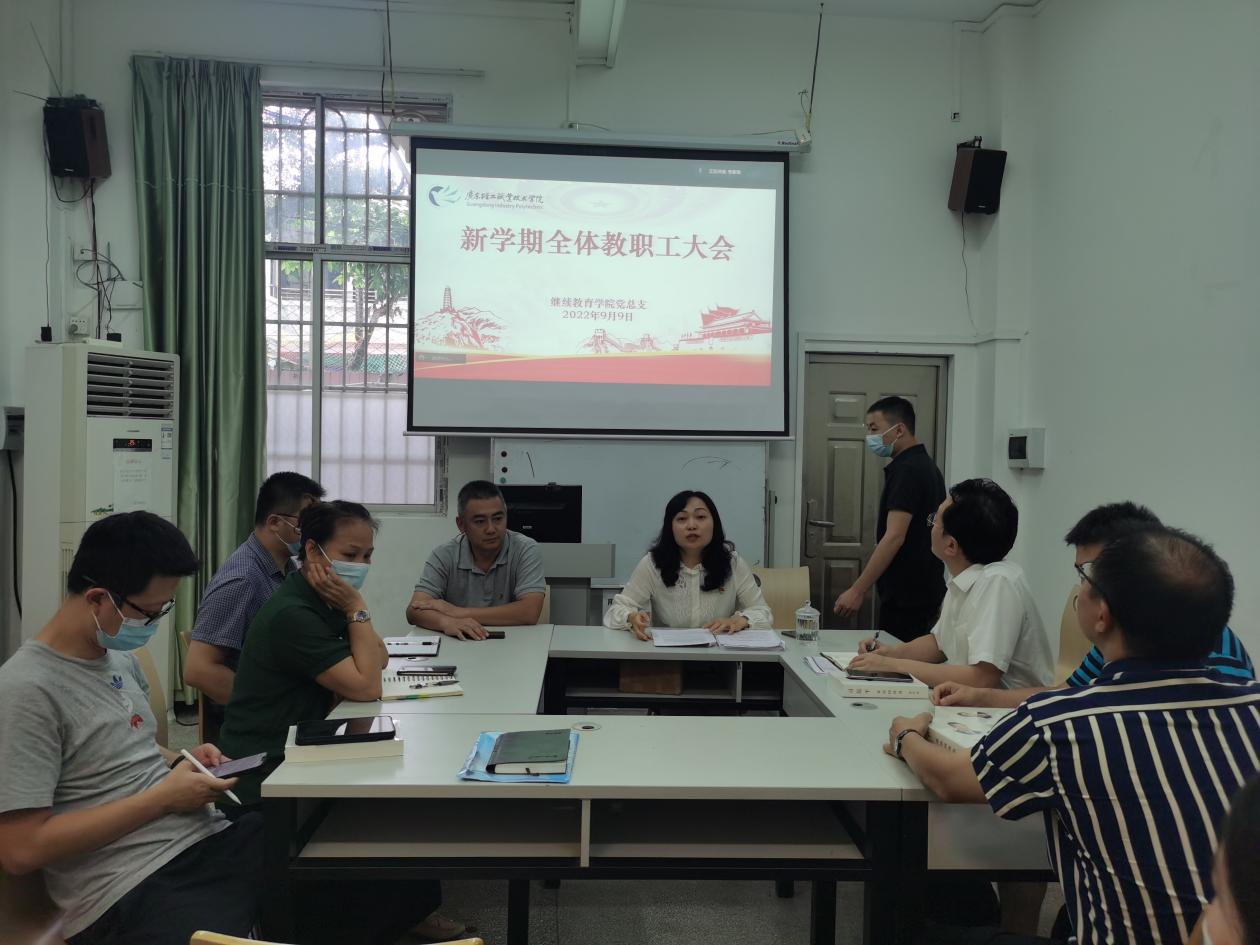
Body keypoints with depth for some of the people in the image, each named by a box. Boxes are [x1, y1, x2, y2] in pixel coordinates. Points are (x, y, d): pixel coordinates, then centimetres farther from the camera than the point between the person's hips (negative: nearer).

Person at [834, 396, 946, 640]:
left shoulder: (906, 470, -16)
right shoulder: (925, 465, 14)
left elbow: (894, 537, -23)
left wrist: (857, 590, -23)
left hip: (907, 598, -10)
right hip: (923, 591, 10)